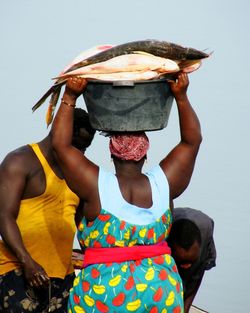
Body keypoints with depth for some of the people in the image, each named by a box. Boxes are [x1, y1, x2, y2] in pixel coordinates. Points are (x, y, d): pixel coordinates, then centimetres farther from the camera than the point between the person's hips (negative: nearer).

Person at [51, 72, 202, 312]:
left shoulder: (98, 185, -10)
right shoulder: (163, 184, -3)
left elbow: (60, 144, -3)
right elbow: (192, 140, 9)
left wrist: (70, 97, 0)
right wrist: (181, 97, 8)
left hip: (105, 289, -2)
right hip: (161, 286, 3)